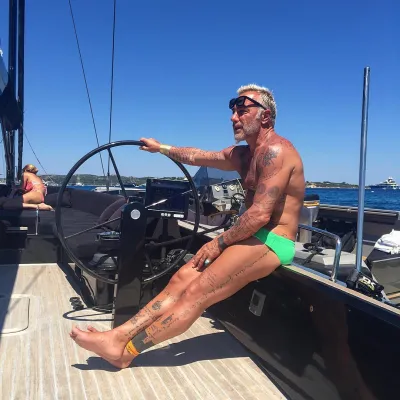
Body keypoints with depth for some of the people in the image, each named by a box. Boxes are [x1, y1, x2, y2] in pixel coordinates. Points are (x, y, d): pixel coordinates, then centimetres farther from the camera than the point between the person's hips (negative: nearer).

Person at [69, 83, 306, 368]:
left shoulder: (275, 150, -14)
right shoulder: (242, 154, 16)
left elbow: (260, 215, -23)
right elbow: (197, 156, 29)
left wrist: (219, 242, -12)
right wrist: (161, 148, 39)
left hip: (272, 241, -9)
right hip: (252, 237, 9)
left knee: (197, 291, -19)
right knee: (181, 280, -6)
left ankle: (125, 350, -16)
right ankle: (119, 335, -9)